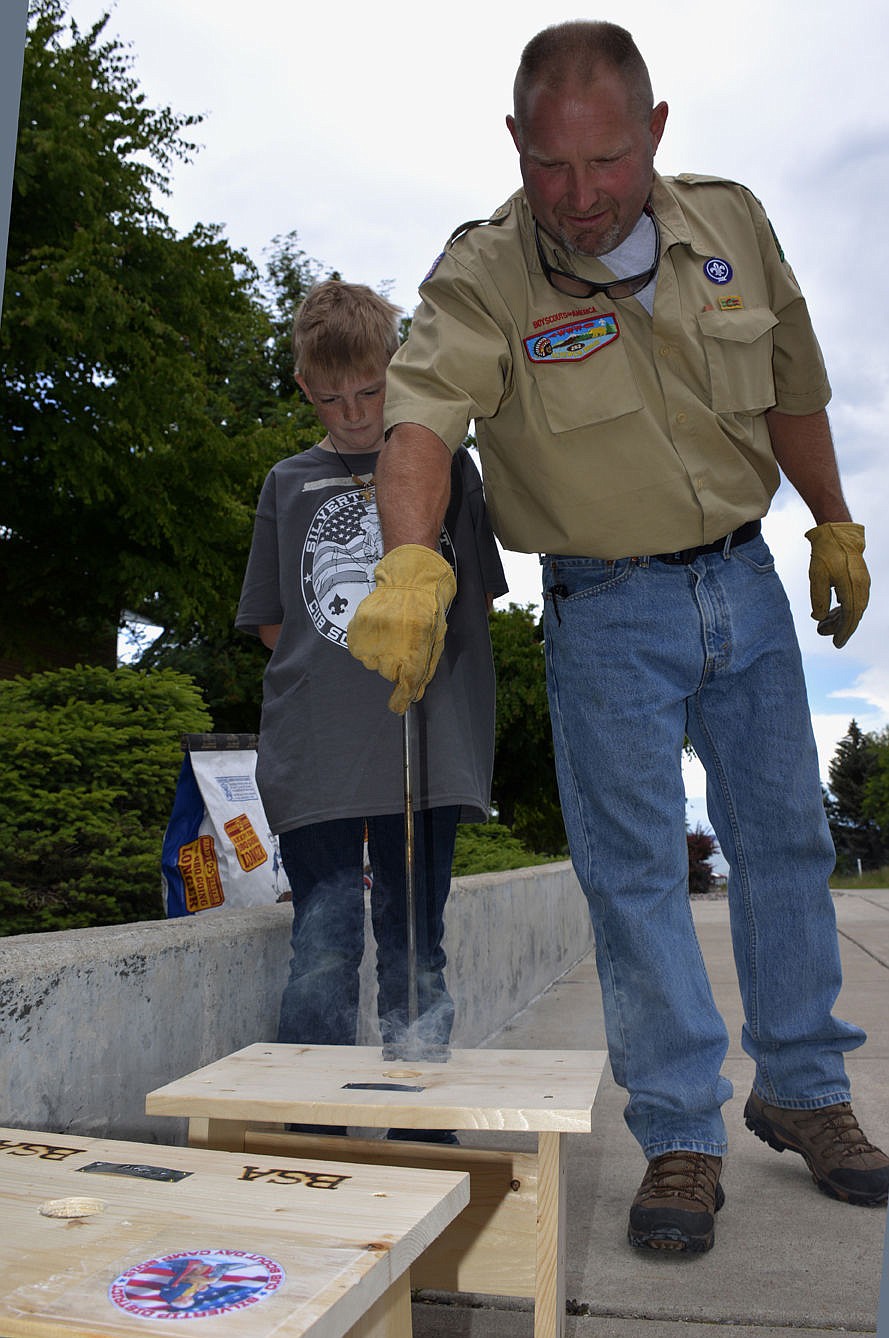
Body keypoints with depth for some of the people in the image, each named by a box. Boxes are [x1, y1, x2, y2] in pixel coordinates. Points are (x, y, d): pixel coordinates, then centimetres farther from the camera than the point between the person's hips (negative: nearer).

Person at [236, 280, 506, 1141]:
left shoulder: (444, 464, 11)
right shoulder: (289, 483, 15)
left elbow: (478, 593, 11)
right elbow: (269, 622, 16)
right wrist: (337, 671, 2)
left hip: (426, 749, -1)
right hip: (313, 752, 1)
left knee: (413, 944, 6)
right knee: (322, 948, 3)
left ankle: (421, 1132, 19)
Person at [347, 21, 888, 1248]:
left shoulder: (732, 226, 1)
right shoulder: (482, 274, -13)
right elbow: (423, 418, -32)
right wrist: (412, 567, -50)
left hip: (744, 582, 5)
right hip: (605, 610, -4)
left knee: (785, 841, 11)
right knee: (635, 872, -3)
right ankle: (681, 1138, 14)